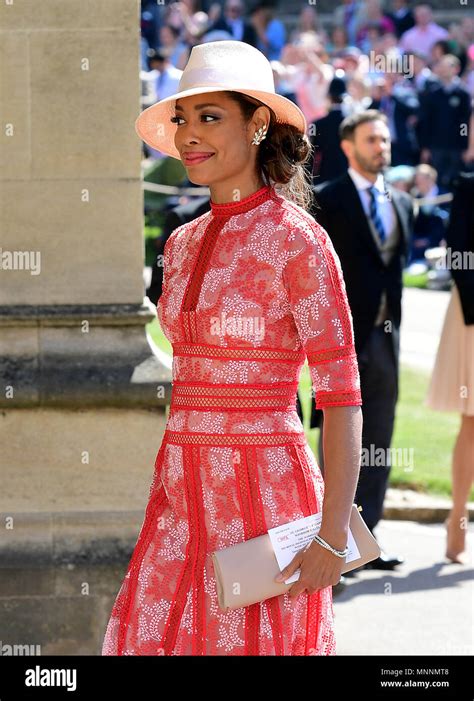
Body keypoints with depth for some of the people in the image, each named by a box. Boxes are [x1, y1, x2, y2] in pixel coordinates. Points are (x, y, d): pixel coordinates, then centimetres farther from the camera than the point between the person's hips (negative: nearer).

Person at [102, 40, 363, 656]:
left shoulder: (298, 240, -10)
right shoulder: (184, 243, 11)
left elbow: (342, 396, -12)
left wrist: (334, 536, -18)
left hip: (265, 491, -6)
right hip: (182, 493, 6)